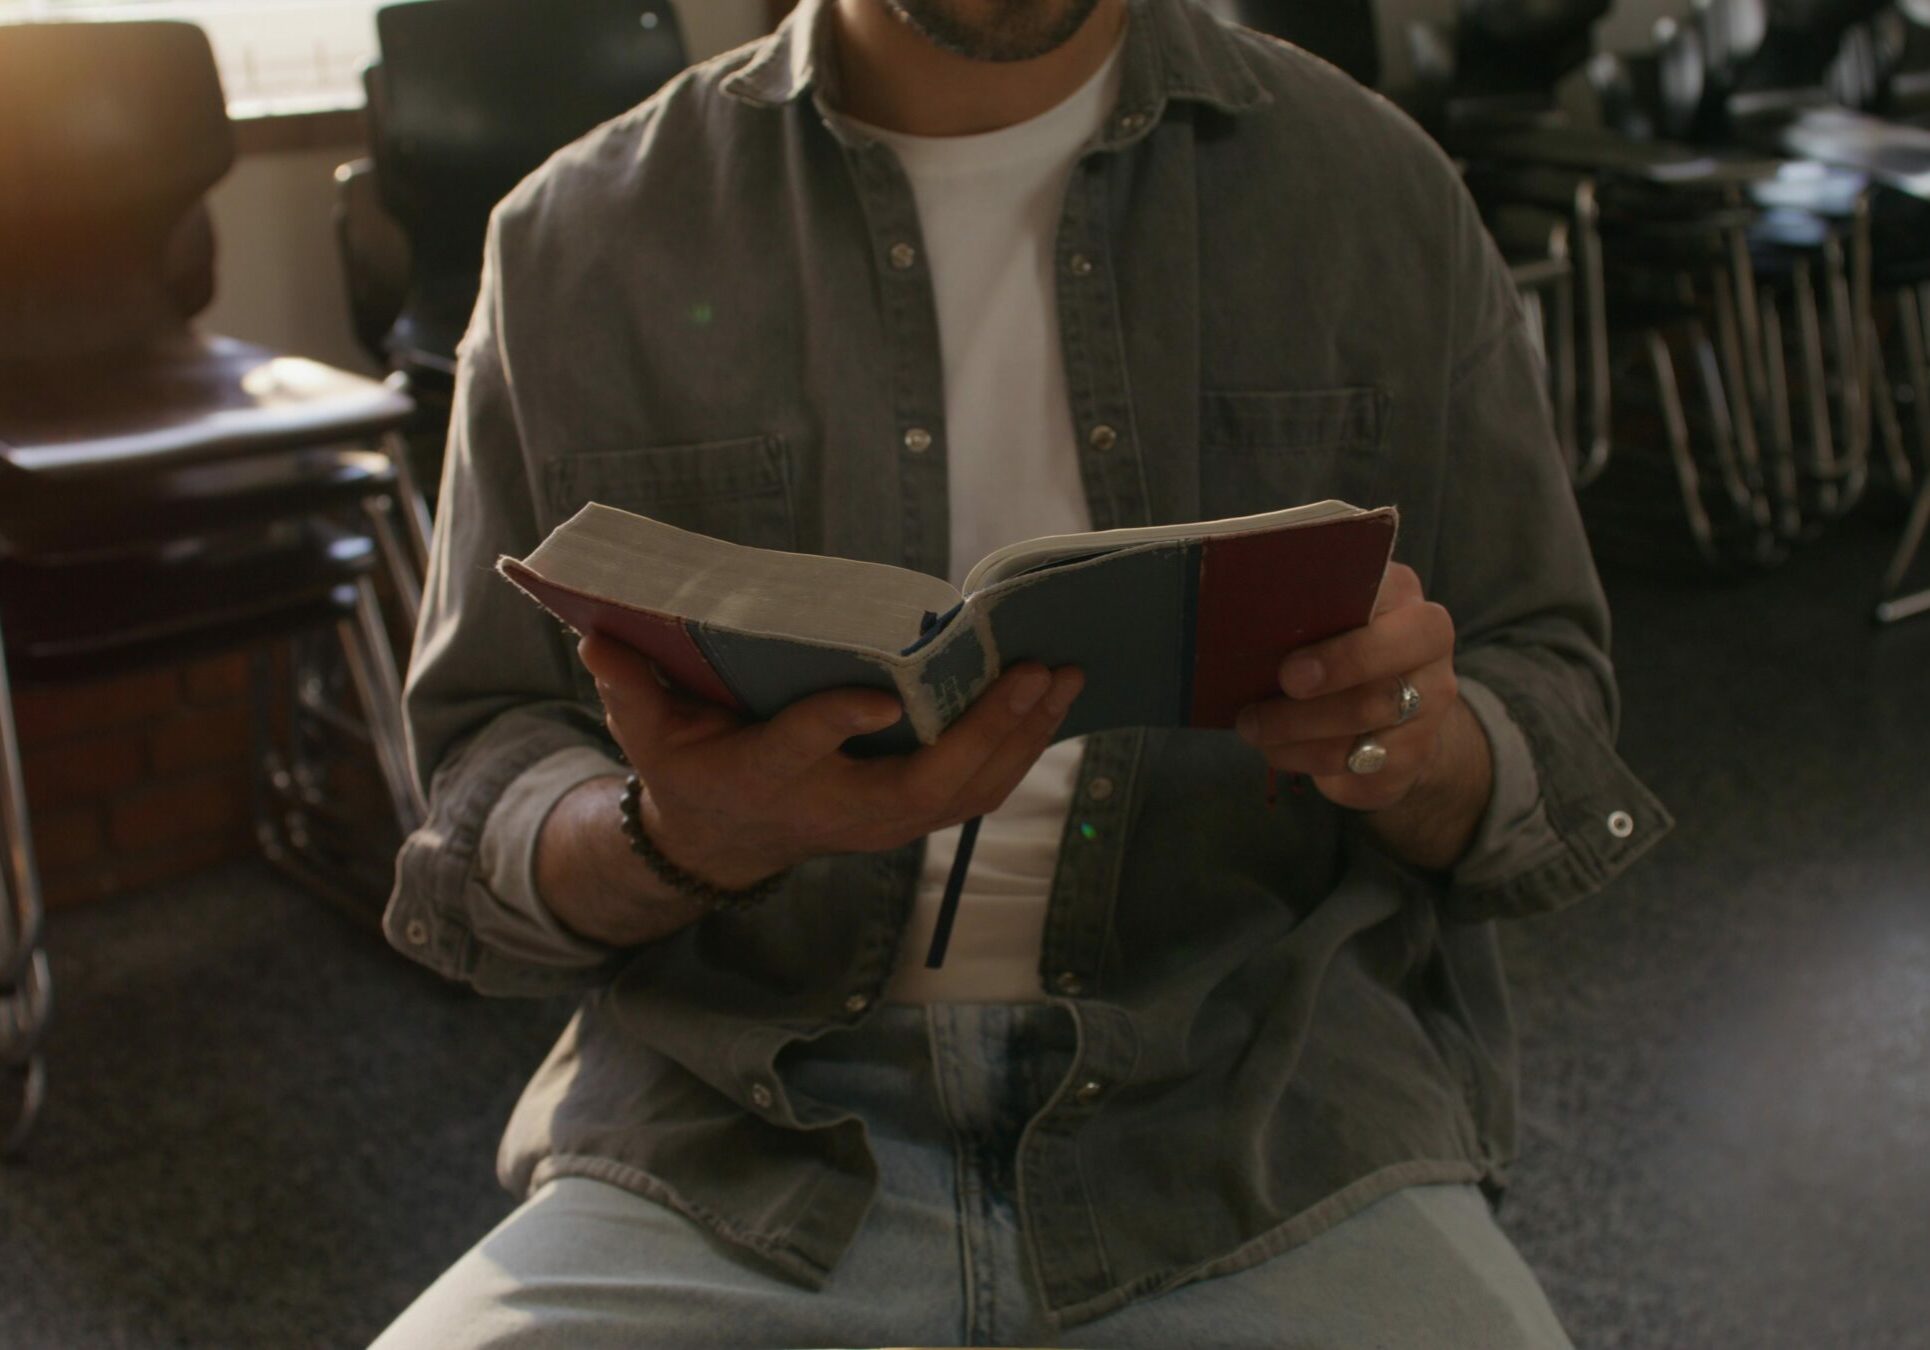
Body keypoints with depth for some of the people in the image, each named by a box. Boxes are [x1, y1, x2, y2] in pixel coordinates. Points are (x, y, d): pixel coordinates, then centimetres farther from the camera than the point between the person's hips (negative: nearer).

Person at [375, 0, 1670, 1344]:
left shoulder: (1377, 186, 9)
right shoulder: (576, 234, 7)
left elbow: (1563, 740, 12)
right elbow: (482, 773, 7)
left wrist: (1423, 754, -13)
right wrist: (683, 840, -17)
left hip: (1259, 1096, 1)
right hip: (748, 1131, 0)